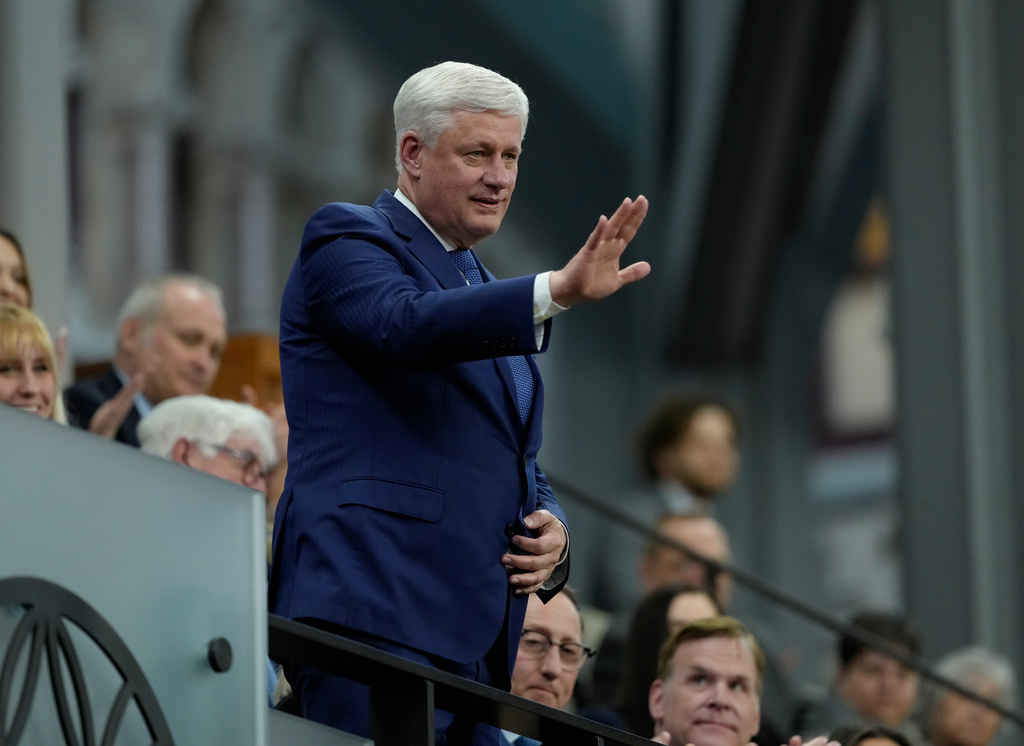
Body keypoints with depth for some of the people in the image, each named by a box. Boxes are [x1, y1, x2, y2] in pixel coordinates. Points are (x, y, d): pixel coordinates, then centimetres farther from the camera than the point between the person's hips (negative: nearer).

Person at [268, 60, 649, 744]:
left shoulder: (485, 292, 28)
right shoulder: (347, 238, 3)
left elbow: (521, 467, 32)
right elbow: (407, 324, -21)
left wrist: (552, 534, 8)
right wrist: (557, 291, -34)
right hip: (375, 613, -8)